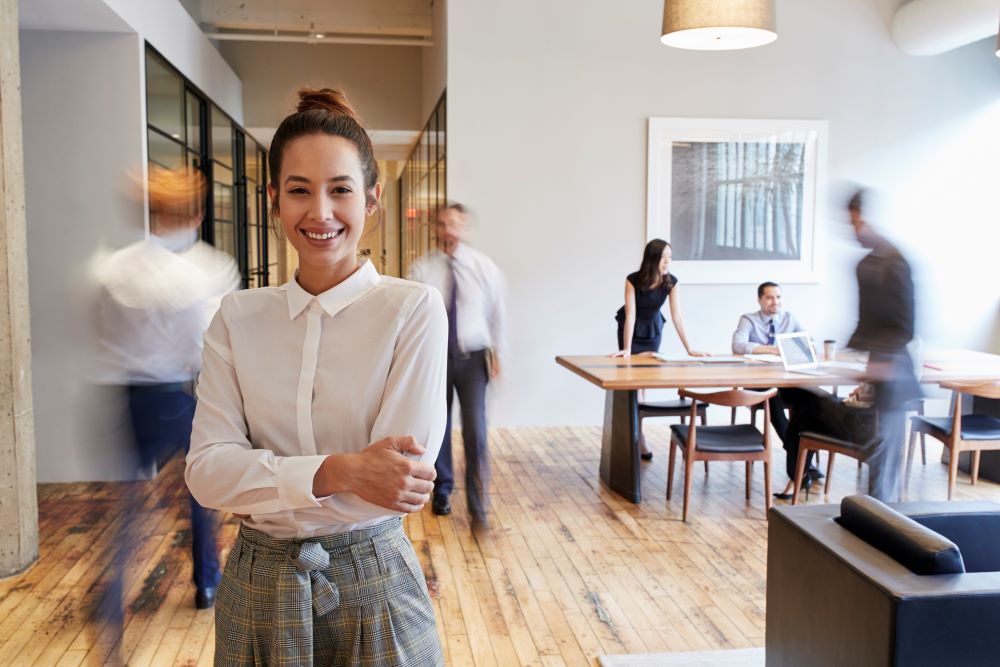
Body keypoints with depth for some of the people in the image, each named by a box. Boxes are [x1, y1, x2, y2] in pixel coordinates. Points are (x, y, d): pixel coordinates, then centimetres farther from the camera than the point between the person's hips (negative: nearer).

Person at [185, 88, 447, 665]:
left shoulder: (415, 309, -12)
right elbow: (205, 471, -11)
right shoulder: (238, 318, -1)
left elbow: (402, 479, -18)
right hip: (258, 588, 3)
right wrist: (337, 471, -25)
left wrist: (261, 480, -14)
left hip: (372, 583, -3)